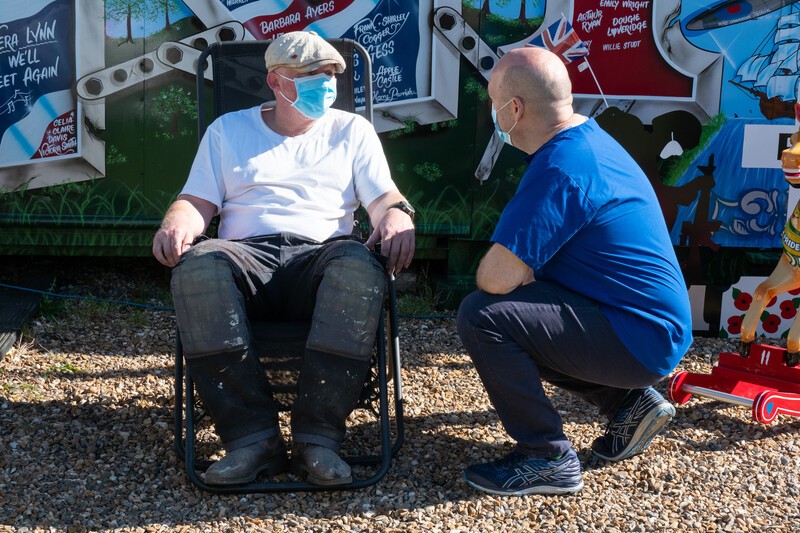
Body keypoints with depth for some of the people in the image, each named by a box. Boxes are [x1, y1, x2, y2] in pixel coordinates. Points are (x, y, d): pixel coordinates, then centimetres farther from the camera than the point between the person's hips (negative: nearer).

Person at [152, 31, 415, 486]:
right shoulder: (228, 130, 23)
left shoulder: (352, 130, 22)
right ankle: (253, 436, -33)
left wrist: (397, 217, -12)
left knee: (360, 266, -37)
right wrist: (178, 224, -9)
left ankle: (318, 436, -34)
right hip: (248, 256, 1)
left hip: (322, 255, 0)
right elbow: (199, 201, 15)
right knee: (197, 265, -35)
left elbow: (384, 197, 12)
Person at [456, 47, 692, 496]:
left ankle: (548, 458, -7)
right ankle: (629, 400, 17)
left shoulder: (559, 170, -24)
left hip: (639, 338, -10)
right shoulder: (590, 136, 9)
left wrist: (500, 271, -6)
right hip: (656, 329, 10)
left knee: (482, 316, -20)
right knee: (514, 310, 22)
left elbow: (496, 277, -28)